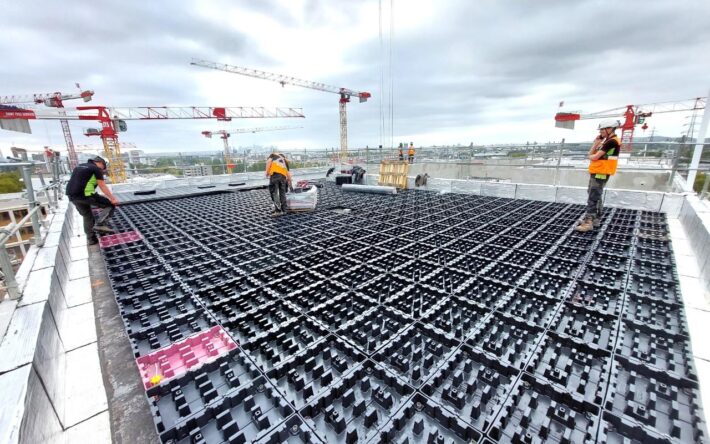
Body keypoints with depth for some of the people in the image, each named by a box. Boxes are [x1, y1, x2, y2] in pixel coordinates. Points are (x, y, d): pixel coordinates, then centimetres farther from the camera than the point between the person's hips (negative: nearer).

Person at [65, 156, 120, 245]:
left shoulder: (79, 166, 23)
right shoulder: (96, 169, -1)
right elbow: (102, 186, -8)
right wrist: (113, 198, -9)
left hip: (72, 196, 8)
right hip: (86, 194, -8)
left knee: (87, 216, 20)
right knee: (110, 205, 4)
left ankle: (91, 239, 25)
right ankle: (100, 224, -9)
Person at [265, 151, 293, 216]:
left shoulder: (273, 154, 25)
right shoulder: (285, 160, 34)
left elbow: (269, 161, 2)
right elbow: (288, 173, 31)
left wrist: (267, 172, 2)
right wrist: (290, 184, 36)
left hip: (274, 174, -4)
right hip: (283, 176, 4)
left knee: (274, 193, -3)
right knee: (282, 193, 12)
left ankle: (278, 210, -9)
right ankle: (283, 210, 16)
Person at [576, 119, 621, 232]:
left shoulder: (612, 141, -13)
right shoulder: (607, 141, 19)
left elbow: (595, 157, -18)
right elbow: (591, 154, 13)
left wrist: (589, 156, 3)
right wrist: (596, 143, 5)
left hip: (601, 173, -10)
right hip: (597, 172, 10)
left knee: (593, 198, -13)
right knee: (595, 197, 16)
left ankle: (588, 222, -15)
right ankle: (596, 219, 24)